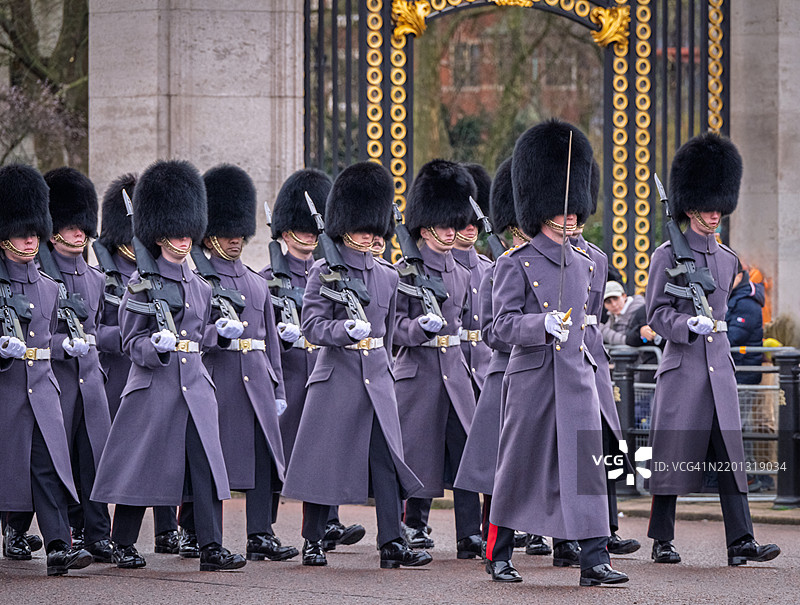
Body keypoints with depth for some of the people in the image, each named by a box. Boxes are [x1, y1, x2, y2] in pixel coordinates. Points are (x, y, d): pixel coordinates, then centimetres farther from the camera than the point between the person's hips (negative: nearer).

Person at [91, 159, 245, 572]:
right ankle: (123, 546, 14)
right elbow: (131, 342, -4)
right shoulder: (142, 283, -2)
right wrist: (157, 344, -21)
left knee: (206, 466, -5)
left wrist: (222, 332, 12)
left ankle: (211, 548, -6)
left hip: (195, 385, 5)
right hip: (153, 385, -5)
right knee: (140, 467, 1)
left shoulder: (199, 286, 15)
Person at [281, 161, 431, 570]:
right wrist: (346, 330, -28)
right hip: (336, 376, -4)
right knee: (325, 461, 2)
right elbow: (313, 325, -11)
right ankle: (313, 543, 13)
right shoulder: (324, 272, -2)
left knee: (386, 460, -5)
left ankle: (392, 543, -8)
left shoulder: (387, 277, 13)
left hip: (377, 378, 4)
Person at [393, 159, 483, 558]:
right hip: (418, 371, -5)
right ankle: (415, 526, 15)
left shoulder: (461, 275, 15)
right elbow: (394, 326, -7)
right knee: (420, 450, 0)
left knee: (466, 450, -4)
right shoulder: (405, 271, -3)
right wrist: (421, 325, -25)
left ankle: (470, 536, -8)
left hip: (455, 370, 5)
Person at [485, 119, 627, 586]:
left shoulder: (584, 266, 14)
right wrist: (543, 324, -26)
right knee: (518, 472, 4)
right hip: (532, 378, -4)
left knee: (586, 468, -6)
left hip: (577, 380, 4)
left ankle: (595, 561, -11)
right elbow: (504, 324, -11)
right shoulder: (516, 264, -4)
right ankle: (499, 557, 19)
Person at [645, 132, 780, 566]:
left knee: (730, 457, -3)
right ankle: (662, 542, 10)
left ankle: (741, 543, -8)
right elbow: (657, 314, -7)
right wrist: (690, 325, -22)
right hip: (681, 368, -5)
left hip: (720, 368, 5)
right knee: (672, 459, 0)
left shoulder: (727, 259, 15)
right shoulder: (667, 255, -3)